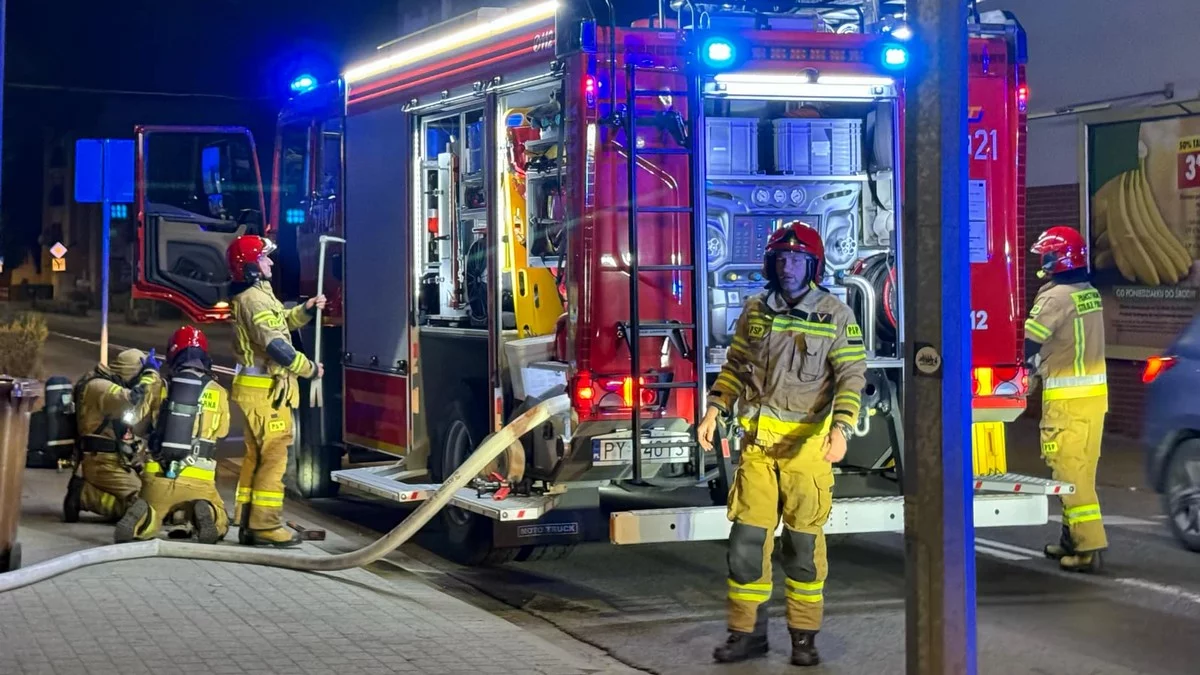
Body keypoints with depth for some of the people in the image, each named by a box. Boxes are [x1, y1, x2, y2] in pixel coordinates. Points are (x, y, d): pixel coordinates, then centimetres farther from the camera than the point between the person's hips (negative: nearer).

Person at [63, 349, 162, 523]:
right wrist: (151, 374, -18)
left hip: (113, 460, 11)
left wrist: (153, 377, 12)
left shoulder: (109, 386, 17)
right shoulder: (99, 386, -16)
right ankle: (82, 495, -9)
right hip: (103, 462, -11)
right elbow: (135, 403, -30)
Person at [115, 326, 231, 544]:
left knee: (145, 528, 23)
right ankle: (205, 513, -16)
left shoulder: (160, 387, 1)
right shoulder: (218, 393, -1)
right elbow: (221, 431, 15)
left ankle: (143, 516, -15)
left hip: (157, 477, 1)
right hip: (198, 481, -1)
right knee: (219, 524, 21)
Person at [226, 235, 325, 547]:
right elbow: (276, 346, -26)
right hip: (266, 390, -11)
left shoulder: (254, 294, 14)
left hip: (256, 387, 11)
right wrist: (309, 368, -15)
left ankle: (249, 524, 17)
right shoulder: (254, 299, -18)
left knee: (256, 455, 13)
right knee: (273, 456, -7)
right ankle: (265, 526, -7)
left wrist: (304, 310, 11)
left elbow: (277, 326, 25)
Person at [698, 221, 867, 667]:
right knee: (747, 537, 2)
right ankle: (748, 631, 11)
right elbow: (736, 367, 14)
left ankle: (804, 635, 13)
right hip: (759, 441, 3)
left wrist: (841, 428, -23)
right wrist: (714, 409, 1)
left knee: (804, 541, 3)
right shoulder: (755, 311, 8)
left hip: (807, 443, -3)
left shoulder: (836, 316, -4)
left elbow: (851, 378, -9)